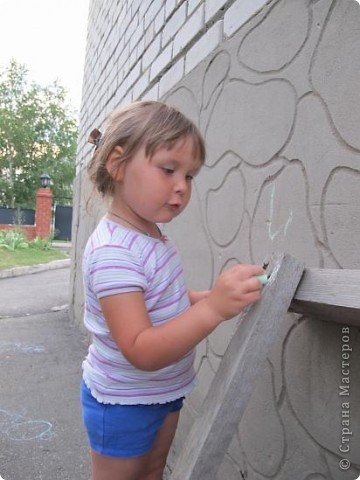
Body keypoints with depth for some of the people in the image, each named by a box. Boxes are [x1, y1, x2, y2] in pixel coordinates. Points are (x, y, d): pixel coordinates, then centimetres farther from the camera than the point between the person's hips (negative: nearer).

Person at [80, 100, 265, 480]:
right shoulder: (112, 251, -32)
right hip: (123, 402, -8)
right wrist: (212, 309, -46)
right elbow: (141, 352, -35)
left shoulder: (152, 233, -2)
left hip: (164, 391, 8)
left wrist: (210, 297, -6)